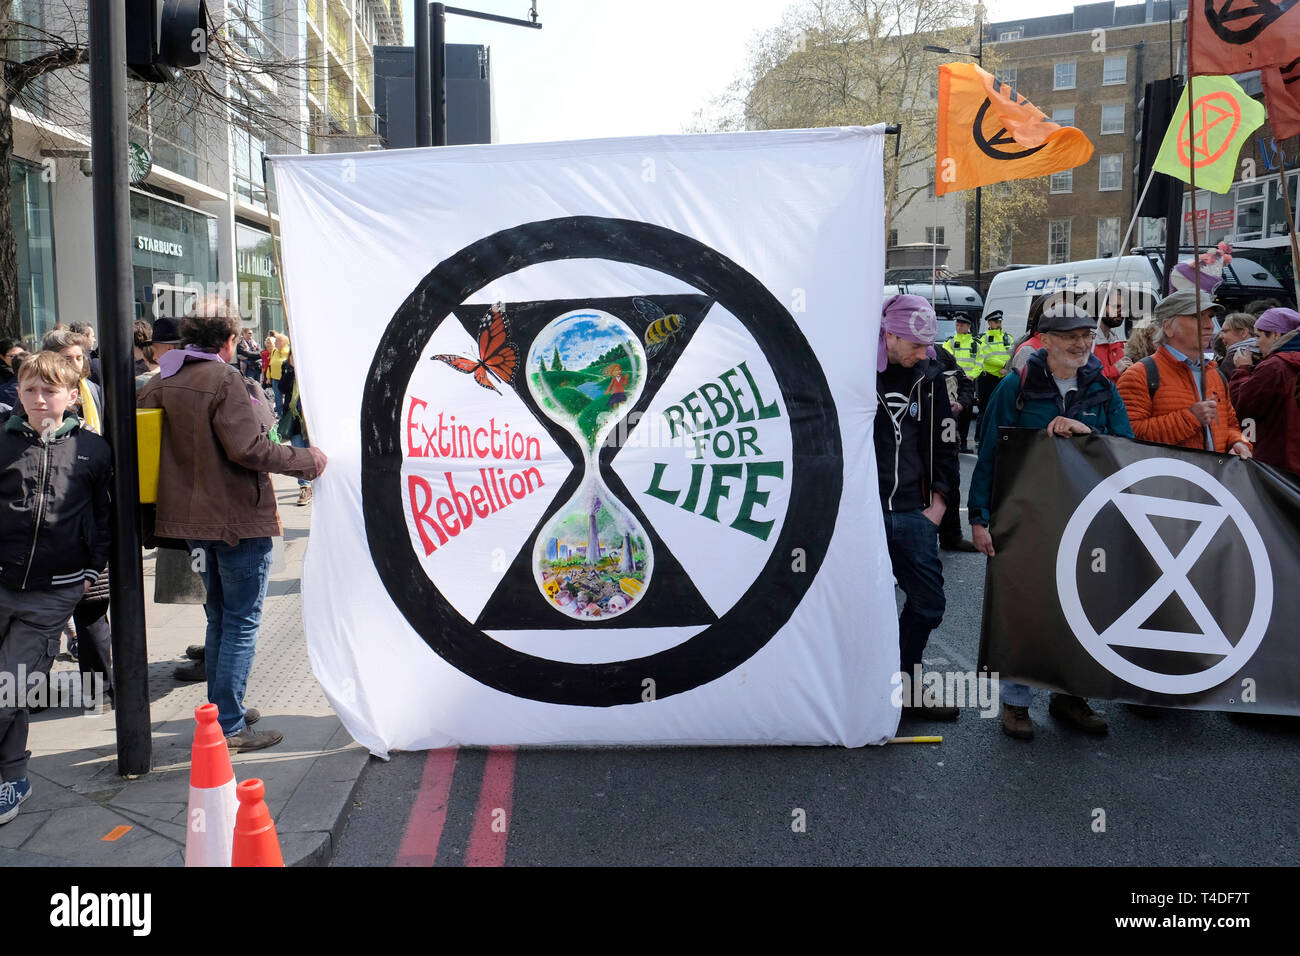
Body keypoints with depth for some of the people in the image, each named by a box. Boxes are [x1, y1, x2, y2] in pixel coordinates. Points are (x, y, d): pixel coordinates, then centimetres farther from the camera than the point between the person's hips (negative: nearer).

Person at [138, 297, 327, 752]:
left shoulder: (161, 381, 5)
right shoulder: (224, 379, -17)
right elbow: (248, 447, -23)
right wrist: (307, 460, -13)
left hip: (192, 516, 8)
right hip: (238, 518, -8)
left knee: (219, 616, 21)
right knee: (242, 621, 1)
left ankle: (221, 710, 30)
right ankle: (229, 727, 4)